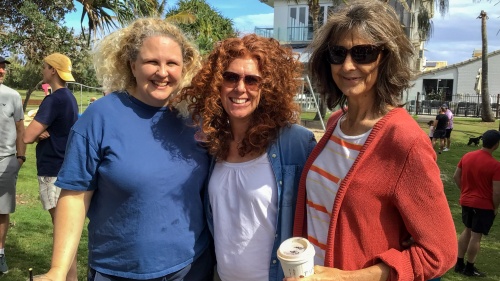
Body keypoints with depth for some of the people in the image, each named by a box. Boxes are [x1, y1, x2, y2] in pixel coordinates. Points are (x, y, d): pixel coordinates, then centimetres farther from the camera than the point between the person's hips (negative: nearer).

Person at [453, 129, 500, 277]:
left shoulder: (467, 156, -3)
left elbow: (456, 176, 7)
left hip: (466, 201, 6)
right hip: (484, 205, -6)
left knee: (467, 230, 20)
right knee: (476, 236, 5)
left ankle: (459, 264, 25)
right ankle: (469, 268, 18)